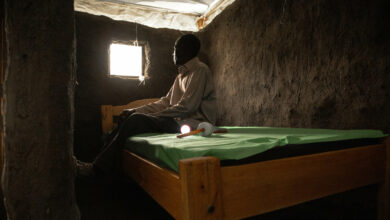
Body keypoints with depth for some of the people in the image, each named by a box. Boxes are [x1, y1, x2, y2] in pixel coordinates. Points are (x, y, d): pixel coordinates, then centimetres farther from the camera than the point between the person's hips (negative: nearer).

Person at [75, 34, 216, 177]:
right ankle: (99, 162, -2)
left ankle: (98, 168, -11)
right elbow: (165, 102, 17)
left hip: (192, 123, -9)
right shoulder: (182, 75, 23)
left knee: (137, 120, -20)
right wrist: (135, 111, 6)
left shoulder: (200, 70, -7)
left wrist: (153, 116, -13)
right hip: (179, 120, 9)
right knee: (133, 117, -1)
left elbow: (186, 106, -18)